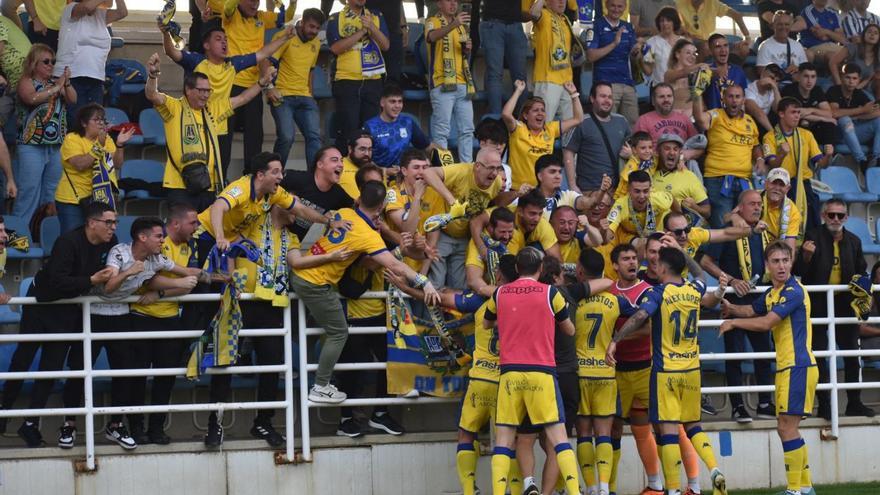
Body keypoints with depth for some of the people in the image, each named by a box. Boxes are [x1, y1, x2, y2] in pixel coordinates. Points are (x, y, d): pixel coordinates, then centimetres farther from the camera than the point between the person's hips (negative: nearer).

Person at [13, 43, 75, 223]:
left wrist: (67, 83, -11)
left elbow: (72, 99, 6)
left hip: (56, 145, 6)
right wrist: (55, 88, -16)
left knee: (50, 192, 8)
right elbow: (32, 98, -20)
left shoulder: (56, 82, 16)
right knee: (29, 190, -9)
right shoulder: (27, 82, 0)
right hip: (31, 145, -6)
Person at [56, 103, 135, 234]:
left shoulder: (106, 139, 9)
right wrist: (99, 145, -24)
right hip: (72, 200, -5)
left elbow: (117, 165, 2)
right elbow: (80, 165, -23)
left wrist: (120, 145, -14)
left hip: (100, 198, 5)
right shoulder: (72, 139, -8)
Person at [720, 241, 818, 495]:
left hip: (798, 367, -10)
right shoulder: (772, 293, 15)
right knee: (787, 428, 13)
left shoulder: (793, 291, -15)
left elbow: (766, 323, -20)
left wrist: (733, 322, -6)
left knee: (787, 426, -10)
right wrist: (732, 309, 11)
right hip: (786, 368, 10)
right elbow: (751, 311, 32)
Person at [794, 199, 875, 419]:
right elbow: (799, 271, -8)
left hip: (844, 303, 4)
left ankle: (854, 403, 16)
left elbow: (861, 271, 19)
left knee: (852, 354, 7)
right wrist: (806, 255, -26)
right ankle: (824, 405, 2)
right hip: (818, 305, -4)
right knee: (819, 354, -2)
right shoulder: (813, 236, -5)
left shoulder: (853, 241, 8)